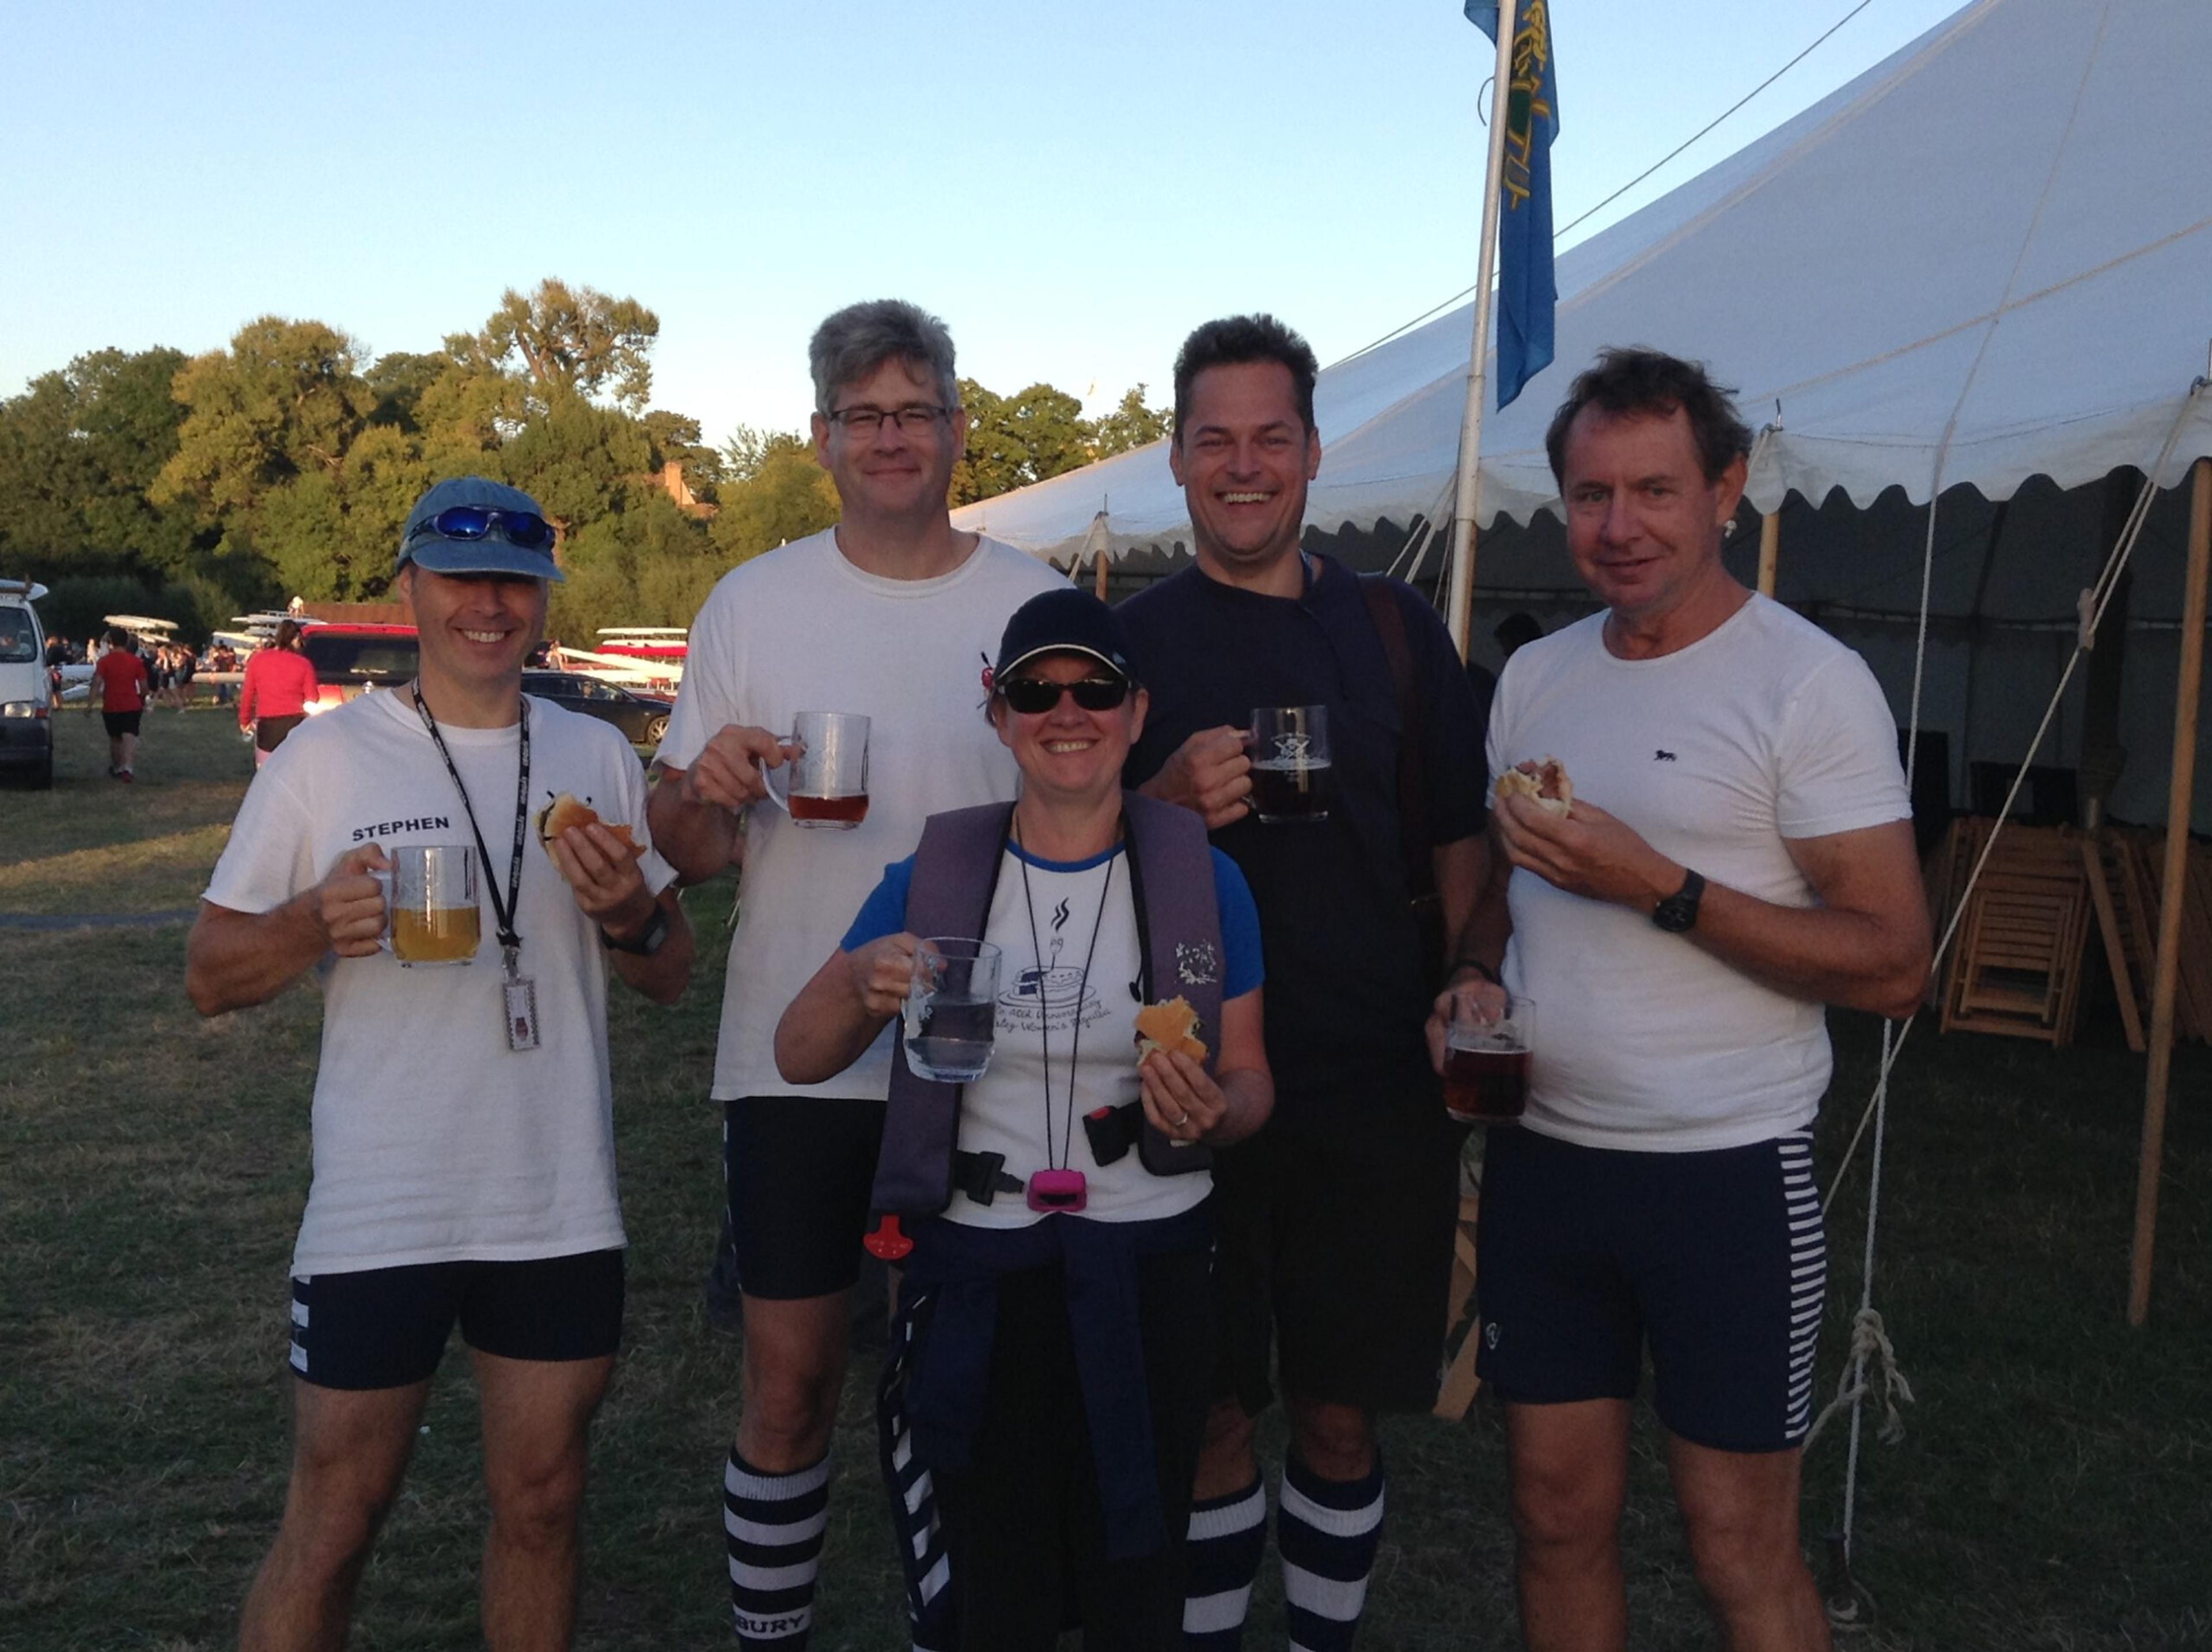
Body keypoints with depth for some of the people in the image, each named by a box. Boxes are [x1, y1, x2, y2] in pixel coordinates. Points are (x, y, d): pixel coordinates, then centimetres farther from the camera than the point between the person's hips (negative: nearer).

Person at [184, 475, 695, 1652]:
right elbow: (209, 979, -1)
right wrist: (315, 922, -22)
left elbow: (669, 978, 9)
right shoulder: (326, 756, -4)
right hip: (377, 1211, -3)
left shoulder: (598, 756, 5)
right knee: (330, 1527, 8)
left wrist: (628, 912, -13)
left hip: (563, 1208, 3)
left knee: (541, 1502, 16)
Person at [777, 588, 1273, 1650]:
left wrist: (1215, 1113, -19)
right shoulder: (933, 877, -2)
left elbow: (1250, 1080, 5)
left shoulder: (1204, 881, -4)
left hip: (1146, 1276, 0)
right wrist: (861, 982, -19)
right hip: (976, 1281, 1)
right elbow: (798, 1059, 2)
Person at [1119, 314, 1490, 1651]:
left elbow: (1459, 847, 11)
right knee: (1211, 1413, 8)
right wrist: (1162, 805, -16)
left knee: (1343, 1415, 11)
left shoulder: (1397, 629, 6)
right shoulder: (1131, 638, 2)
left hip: (1379, 1090, 1)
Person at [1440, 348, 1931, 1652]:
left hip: (1729, 1170, -5)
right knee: (1560, 1520, 14)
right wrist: (1478, 978, -2)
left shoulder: (1810, 682, -11)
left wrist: (1657, 888, -23)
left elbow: (1893, 966, -15)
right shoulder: (1534, 675, 8)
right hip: (1542, 1158, 5)